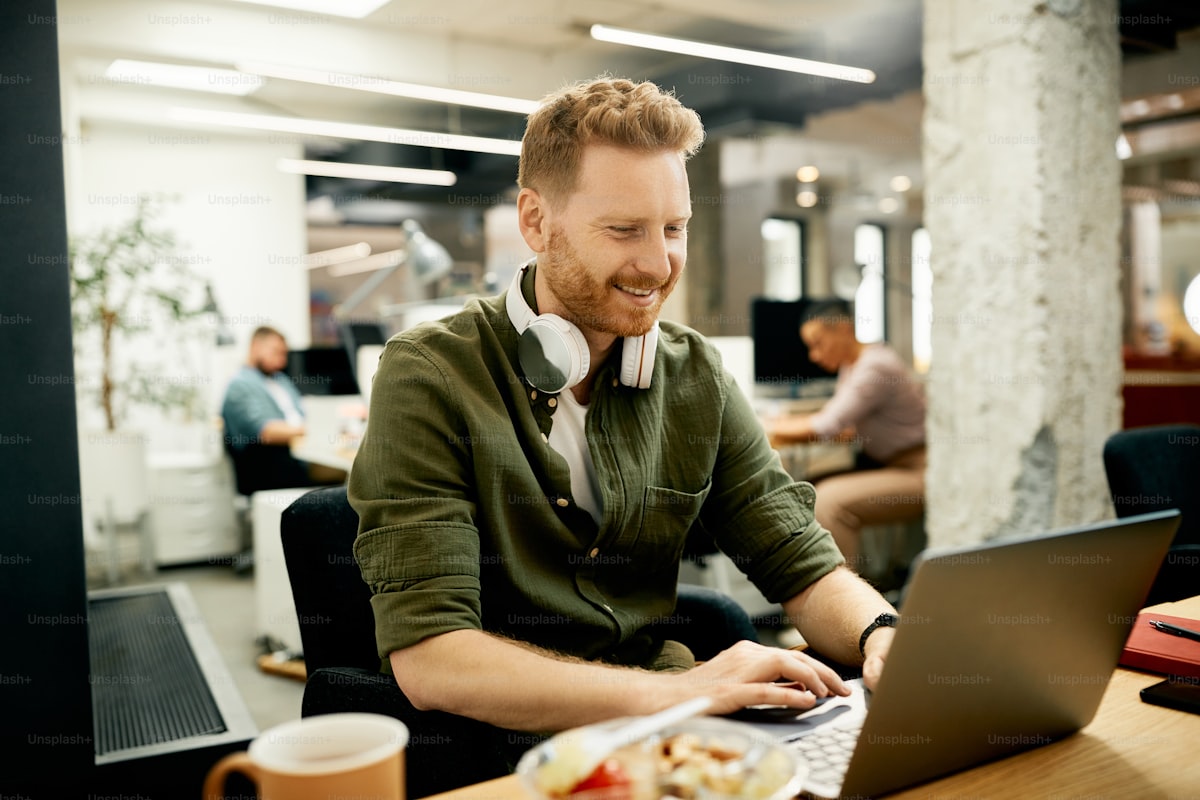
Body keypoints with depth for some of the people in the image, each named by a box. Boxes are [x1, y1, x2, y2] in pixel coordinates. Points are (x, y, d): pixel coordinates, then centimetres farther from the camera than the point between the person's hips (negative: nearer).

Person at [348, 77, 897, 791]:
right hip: (504, 750, -5)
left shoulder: (697, 377, 6)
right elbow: (428, 658, -18)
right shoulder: (430, 378, -11)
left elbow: (804, 566, 5)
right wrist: (673, 691, -27)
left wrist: (882, 634, -17)